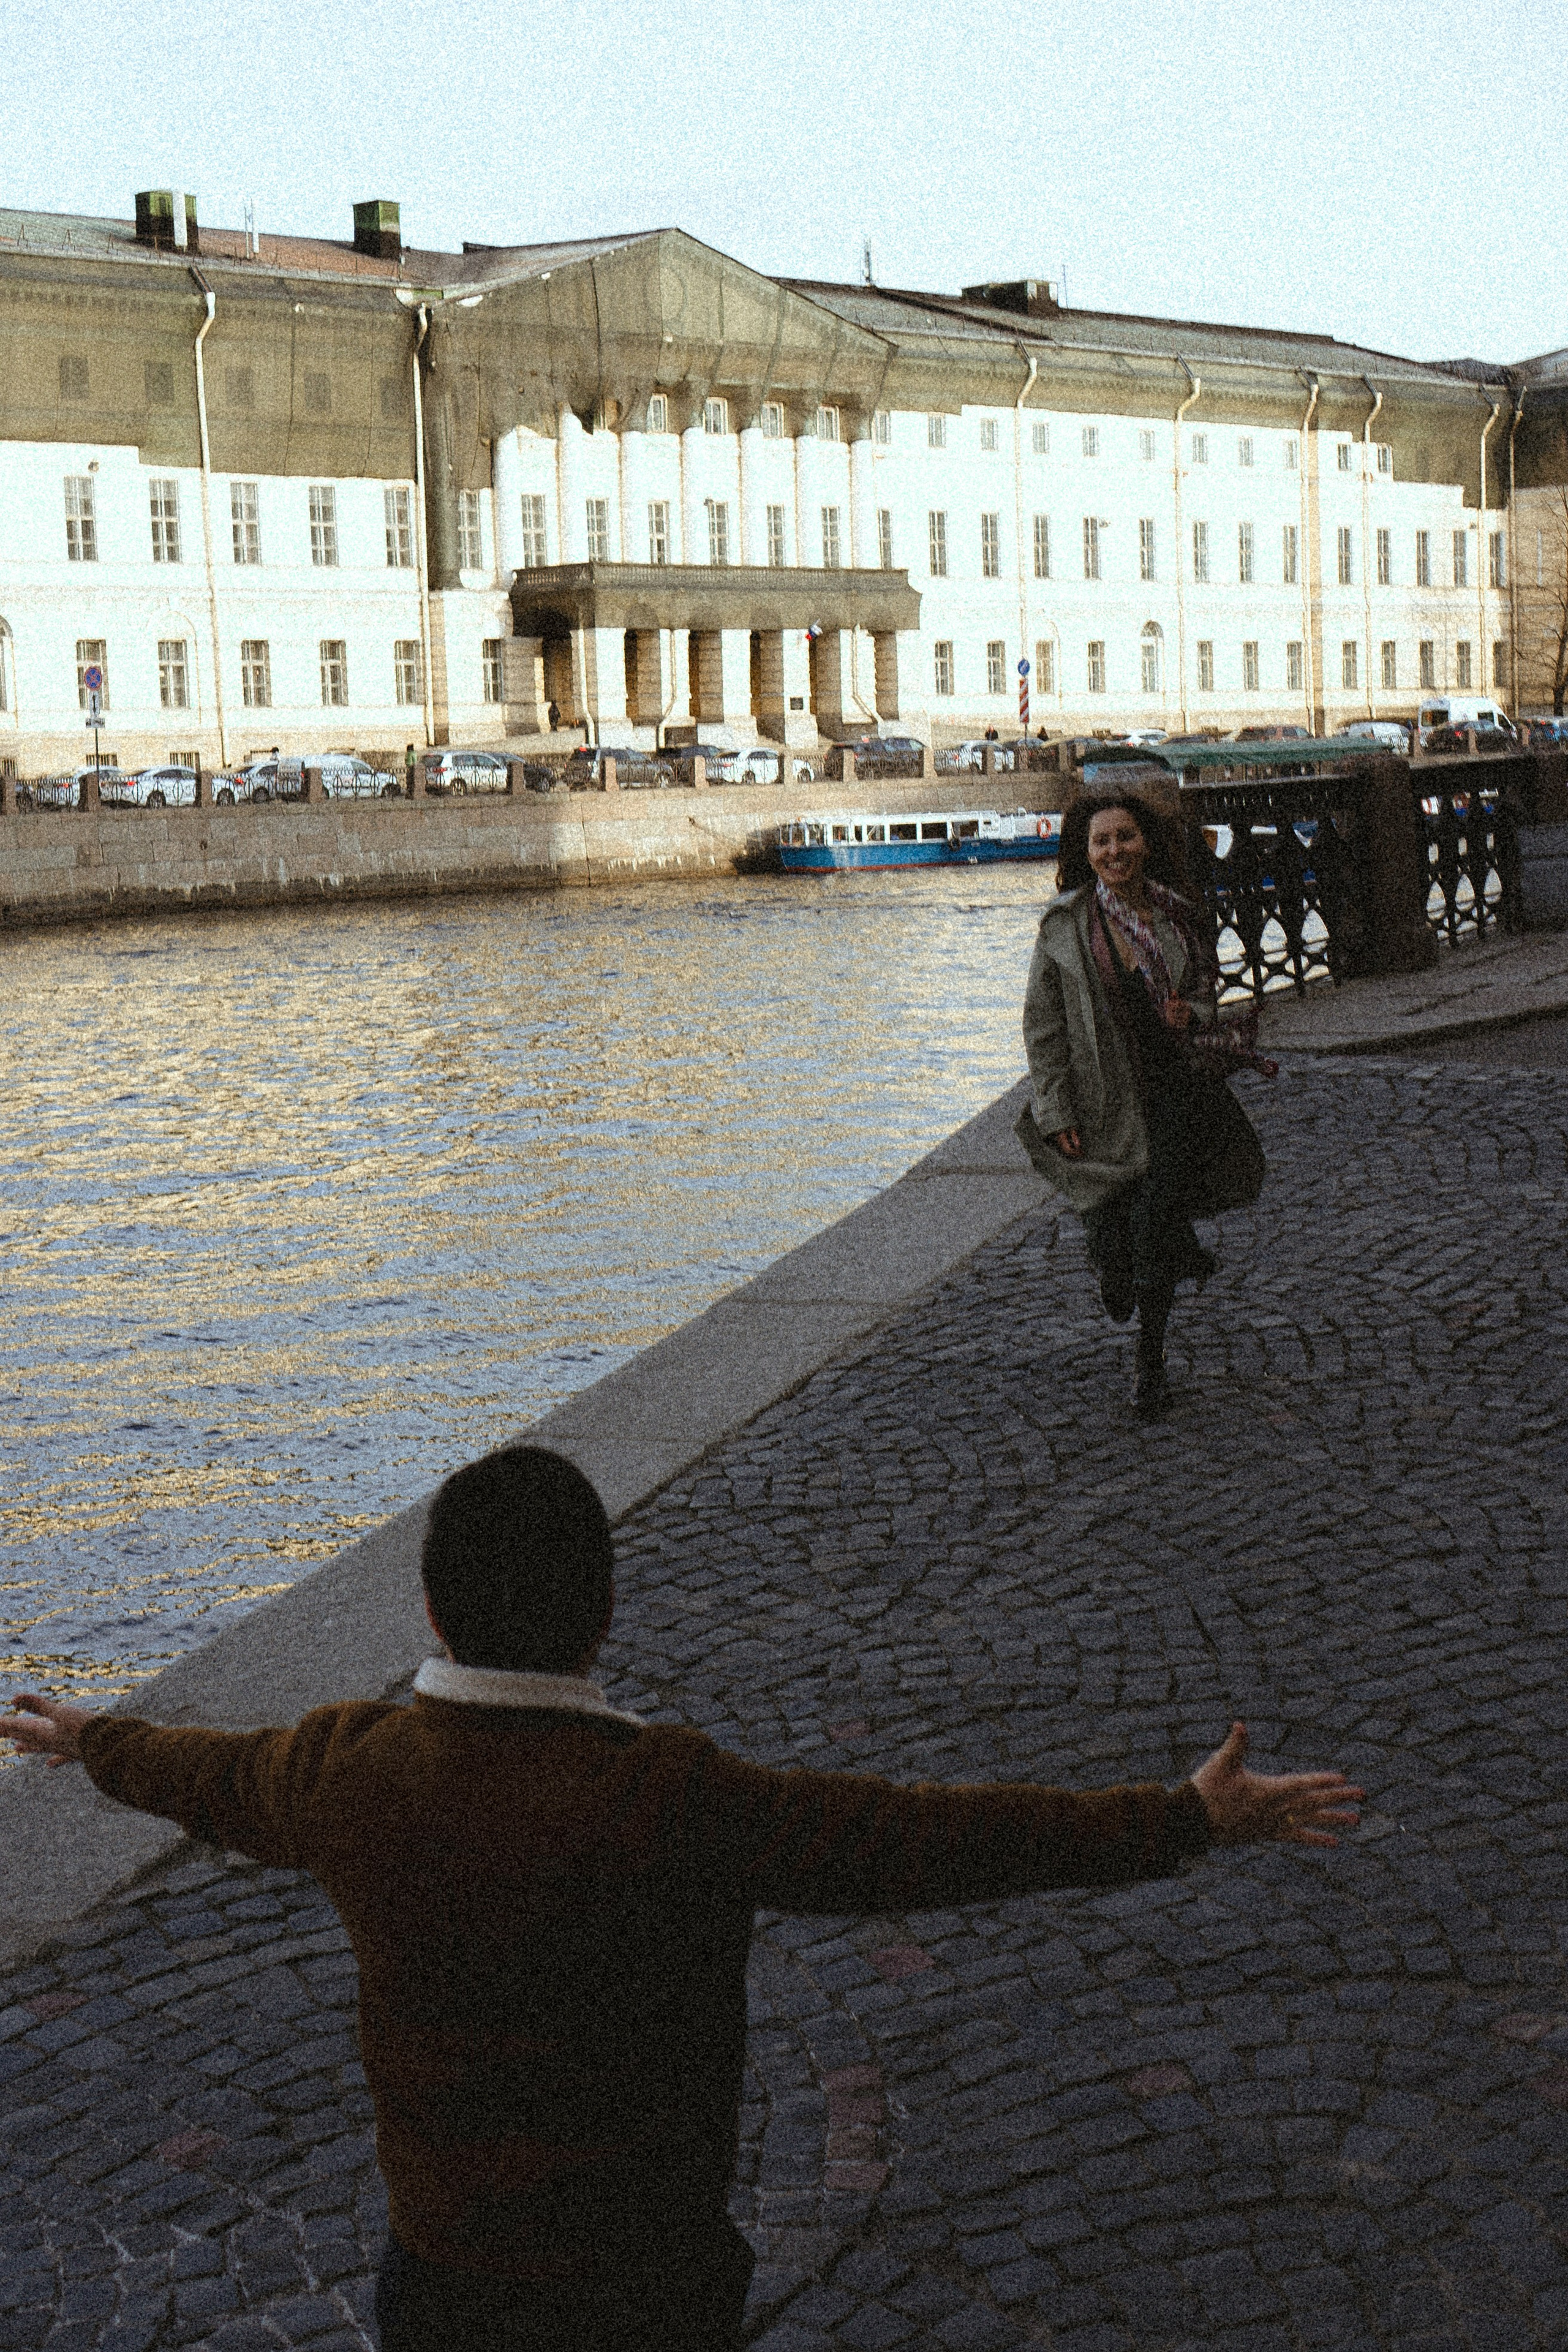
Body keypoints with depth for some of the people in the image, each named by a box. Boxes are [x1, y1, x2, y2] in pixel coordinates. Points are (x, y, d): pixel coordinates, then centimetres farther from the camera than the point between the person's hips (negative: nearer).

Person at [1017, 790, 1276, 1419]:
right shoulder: (1063, 925, -5)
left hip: (1172, 1090, 1)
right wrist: (1055, 1113, -7)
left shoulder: (1178, 917, 3)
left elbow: (1211, 995, 17)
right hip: (1101, 1102, -1)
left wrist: (1194, 1015, -8)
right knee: (1112, 1234, 0)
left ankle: (1150, 1366, 8)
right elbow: (1042, 1027, -2)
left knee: (1154, 1220, -8)